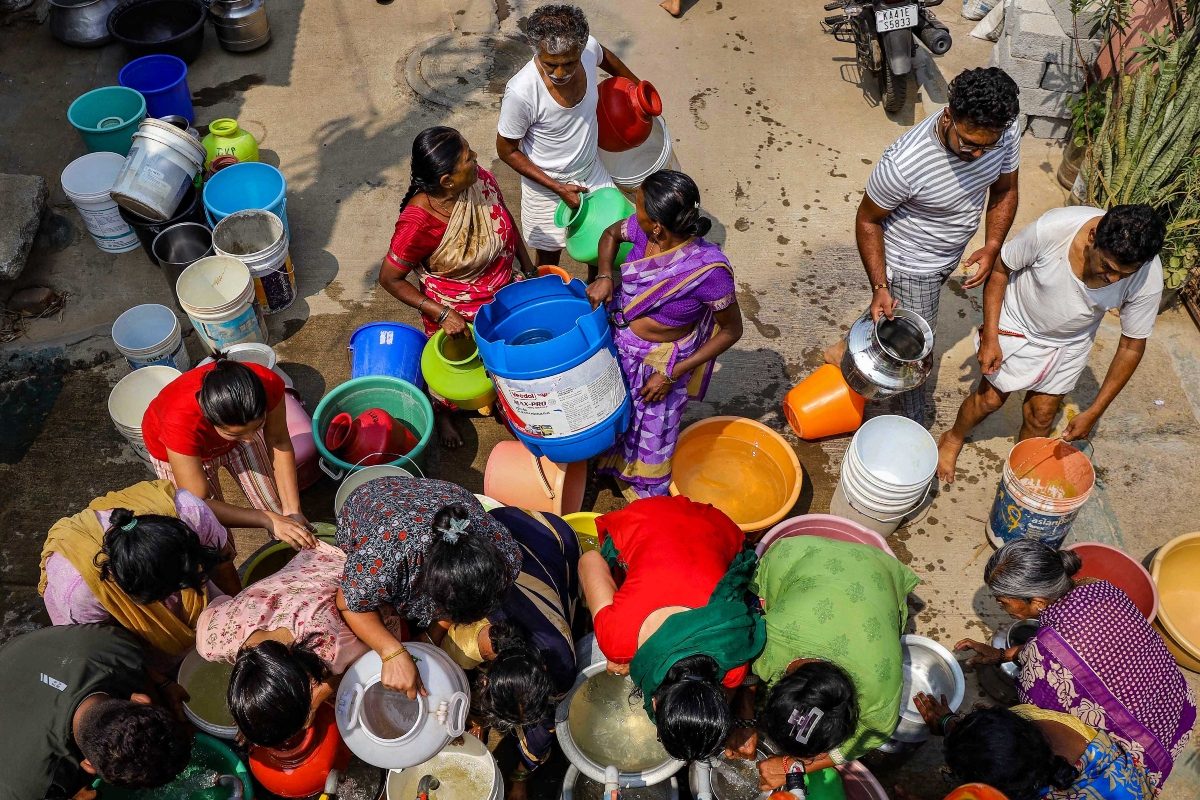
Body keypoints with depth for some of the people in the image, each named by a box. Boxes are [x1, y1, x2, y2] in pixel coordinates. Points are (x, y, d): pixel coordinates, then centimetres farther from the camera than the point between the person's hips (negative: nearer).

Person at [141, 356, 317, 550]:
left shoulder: (268, 384, -37)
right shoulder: (181, 422, -45)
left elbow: (278, 442, -20)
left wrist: (292, 510, -26)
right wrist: (268, 520, -42)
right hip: (178, 453, -2)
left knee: (280, 513, 9)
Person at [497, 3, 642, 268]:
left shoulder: (588, 48, -23)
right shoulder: (521, 92, -36)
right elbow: (507, 151, -20)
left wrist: (637, 85, 21)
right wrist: (558, 188, -22)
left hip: (592, 171, 5)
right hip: (546, 185, -5)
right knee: (549, 260, 17)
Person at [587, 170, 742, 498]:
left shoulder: (708, 269, -34)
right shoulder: (643, 230, -20)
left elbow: (731, 330, -20)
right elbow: (611, 234, 5)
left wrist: (672, 375, -20)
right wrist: (604, 276, -16)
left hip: (660, 362, -4)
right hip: (616, 343, 5)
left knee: (651, 435, 20)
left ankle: (646, 497, 50)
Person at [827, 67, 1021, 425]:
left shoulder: (1006, 133, -22)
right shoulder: (903, 164, -38)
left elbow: (1004, 190, -3)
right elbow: (868, 220, -21)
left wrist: (992, 247, -16)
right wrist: (879, 286, -25)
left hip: (950, 254, 6)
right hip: (911, 265, -6)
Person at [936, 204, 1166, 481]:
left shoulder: (1148, 279, -30)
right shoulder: (1051, 228, -38)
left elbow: (1132, 345, -16)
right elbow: (1000, 269, -18)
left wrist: (1094, 412, -13)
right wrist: (990, 336, -18)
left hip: (1070, 342, 2)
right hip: (1018, 324, -2)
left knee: (1041, 414, 11)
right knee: (990, 398, 11)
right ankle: (954, 438, 42)